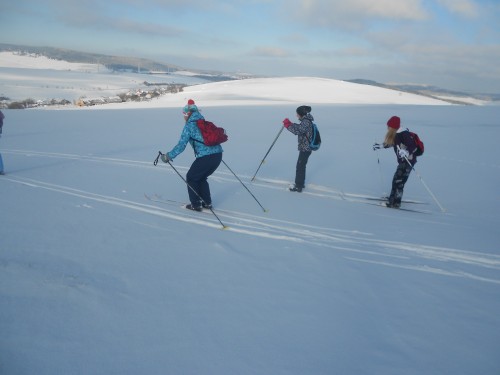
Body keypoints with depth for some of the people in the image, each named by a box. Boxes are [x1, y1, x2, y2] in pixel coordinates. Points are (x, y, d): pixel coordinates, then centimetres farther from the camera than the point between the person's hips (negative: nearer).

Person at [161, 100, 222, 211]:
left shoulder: (189, 126, -3)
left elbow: (181, 145, -7)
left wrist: (168, 156, 2)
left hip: (205, 157, -7)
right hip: (218, 155, 7)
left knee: (191, 178, 15)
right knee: (201, 178, 27)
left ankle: (196, 205, 16)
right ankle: (207, 203, 28)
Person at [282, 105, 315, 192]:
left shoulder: (306, 122, -21)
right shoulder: (306, 121, 10)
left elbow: (297, 131, -32)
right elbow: (299, 128, 22)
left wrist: (287, 125, -23)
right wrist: (290, 124, 8)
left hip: (305, 149, -10)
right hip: (305, 148, 10)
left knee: (300, 167, -2)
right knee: (301, 166, 21)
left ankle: (298, 186, 5)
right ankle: (301, 183, 34)